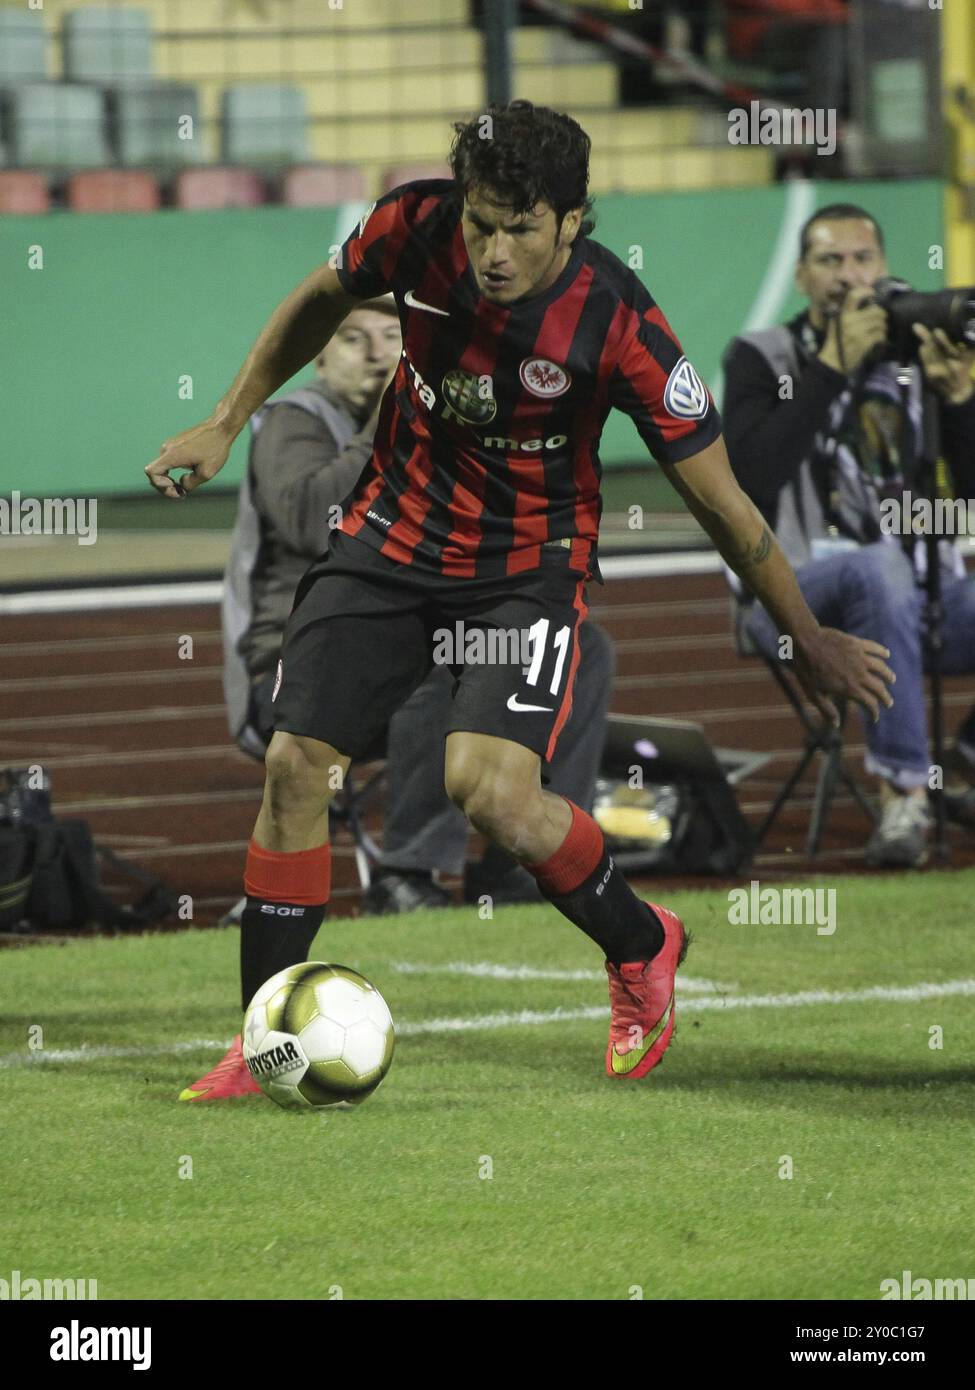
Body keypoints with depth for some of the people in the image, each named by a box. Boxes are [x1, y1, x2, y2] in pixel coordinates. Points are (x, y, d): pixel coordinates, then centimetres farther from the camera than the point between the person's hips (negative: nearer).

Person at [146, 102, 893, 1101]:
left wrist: (807, 639, -8)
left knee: (491, 790, -22)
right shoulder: (417, 228, -16)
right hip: (394, 528, 4)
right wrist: (227, 425, 10)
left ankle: (641, 948, 8)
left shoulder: (618, 325, -25)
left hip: (528, 564, -4)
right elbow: (322, 301, 9)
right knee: (294, 765, -5)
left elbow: (718, 501, -15)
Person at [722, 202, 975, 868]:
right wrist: (832, 366, -18)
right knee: (878, 567, -39)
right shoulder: (762, 358, 3)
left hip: (917, 592, 5)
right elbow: (753, 474, -17)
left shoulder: (913, 352, 13)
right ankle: (903, 794, -38)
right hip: (798, 590, -5)